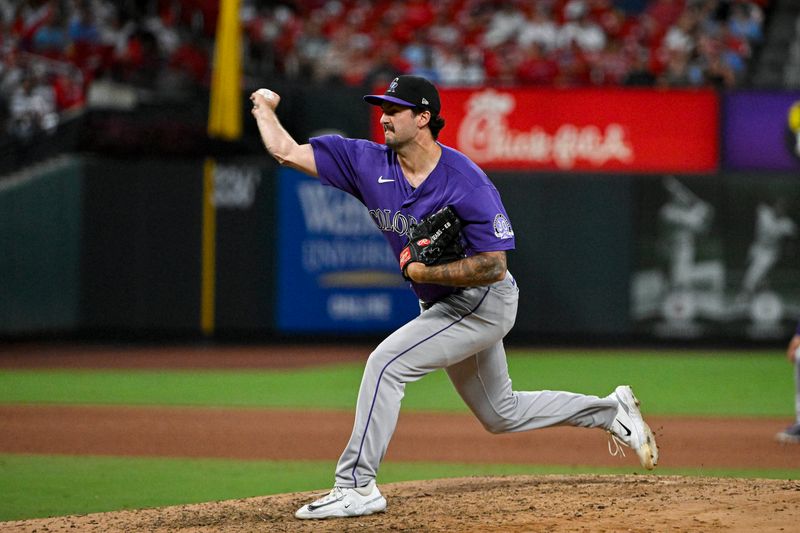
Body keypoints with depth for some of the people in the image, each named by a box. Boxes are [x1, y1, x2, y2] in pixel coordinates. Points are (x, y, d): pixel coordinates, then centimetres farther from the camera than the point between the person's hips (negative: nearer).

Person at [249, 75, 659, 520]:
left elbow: (494, 266, -26)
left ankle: (356, 486, -18)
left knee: (387, 362, -21)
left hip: (484, 303, -8)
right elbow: (286, 151, -2)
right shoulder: (370, 163, -6)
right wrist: (265, 107, 1)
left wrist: (424, 272, -27)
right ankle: (612, 411, 35)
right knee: (501, 415, 19)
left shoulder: (467, 183, -23)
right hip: (444, 307, 8)